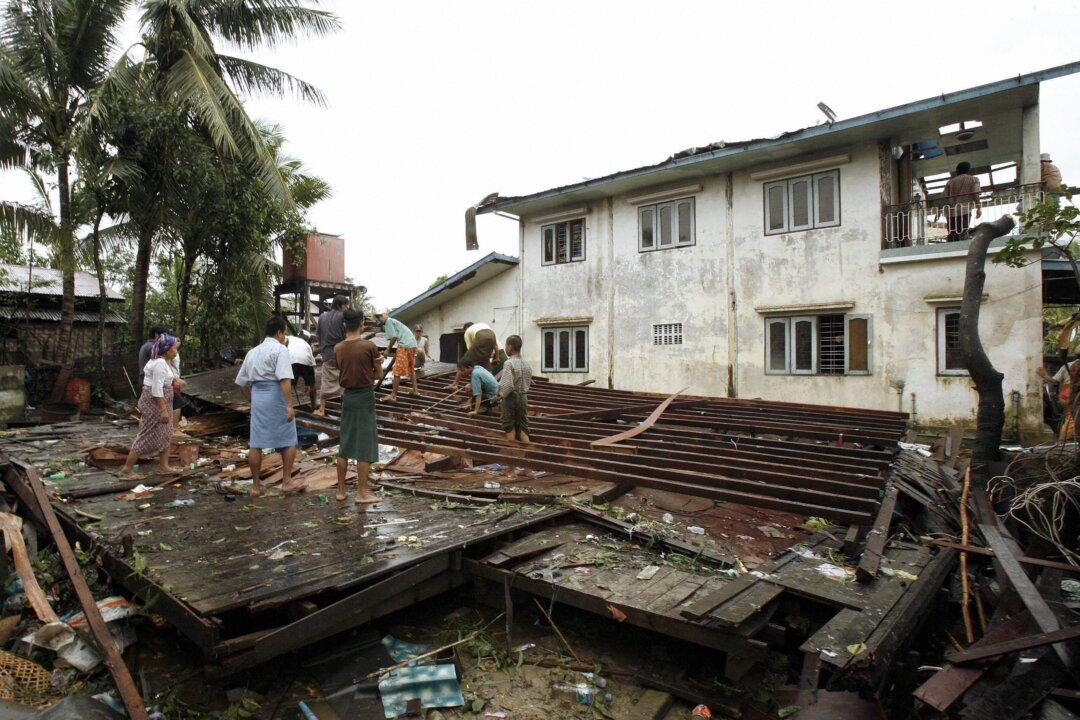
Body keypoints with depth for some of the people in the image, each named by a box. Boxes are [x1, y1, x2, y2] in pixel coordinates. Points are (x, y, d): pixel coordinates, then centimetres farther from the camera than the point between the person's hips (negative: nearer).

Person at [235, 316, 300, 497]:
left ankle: (256, 486, 19)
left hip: (257, 395, 7)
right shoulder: (280, 349, -7)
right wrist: (289, 405, -21)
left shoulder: (252, 352, 16)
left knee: (255, 443, 10)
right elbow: (285, 379, -19)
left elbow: (242, 382, 19)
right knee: (288, 441, 7)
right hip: (276, 396, -6)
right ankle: (287, 482, 9)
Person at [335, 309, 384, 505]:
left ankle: (341, 490, 20)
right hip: (365, 396, -5)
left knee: (345, 444, 13)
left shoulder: (338, 348, 3)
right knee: (365, 446, 1)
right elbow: (379, 375, -4)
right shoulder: (369, 346, -11)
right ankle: (362, 493, 5)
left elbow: (344, 370, 12)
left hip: (347, 396, 5)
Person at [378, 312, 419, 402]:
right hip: (413, 345, 9)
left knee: (397, 371, -6)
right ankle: (415, 390, 29)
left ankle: (393, 396, -4)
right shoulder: (394, 321, 28)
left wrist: (387, 350, 0)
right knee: (412, 369, 23)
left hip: (404, 346, -9)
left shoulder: (389, 321, 1)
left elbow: (394, 337, -8)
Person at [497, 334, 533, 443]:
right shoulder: (527, 364, 6)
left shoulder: (509, 363, -16)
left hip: (511, 397, -6)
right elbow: (529, 383, 12)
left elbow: (507, 385, -24)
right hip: (524, 398, 6)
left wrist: (501, 394, -8)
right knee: (523, 427, 10)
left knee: (510, 428, 7)